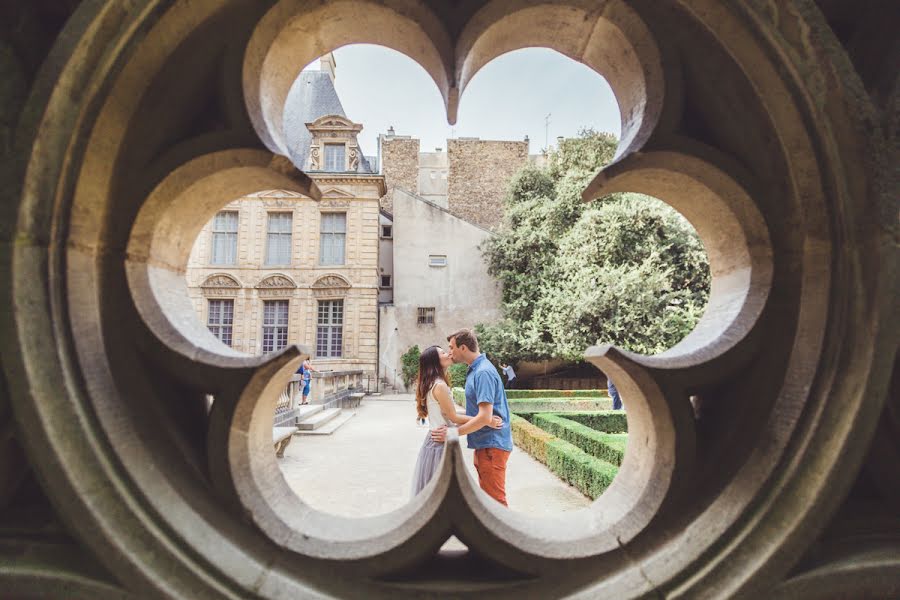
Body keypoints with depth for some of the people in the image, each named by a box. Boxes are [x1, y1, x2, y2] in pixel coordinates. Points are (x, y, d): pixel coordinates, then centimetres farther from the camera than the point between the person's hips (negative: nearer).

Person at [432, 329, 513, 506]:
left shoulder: (483, 372, -21)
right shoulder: (475, 370, 11)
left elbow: (485, 417, -26)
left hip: (491, 445, -10)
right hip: (484, 444, 10)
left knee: (495, 499, 0)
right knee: (487, 496, 20)